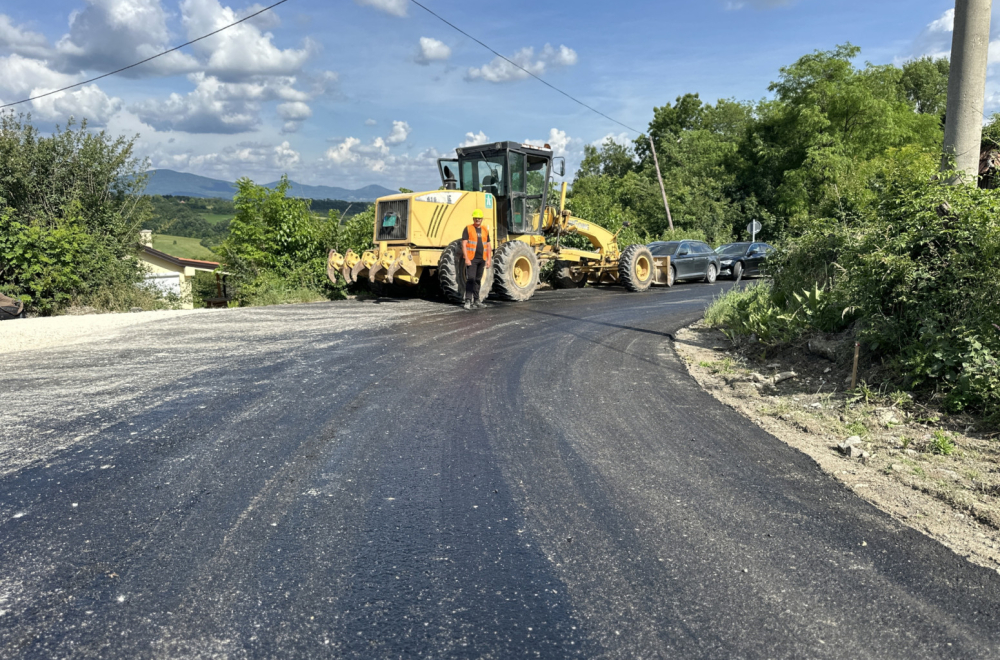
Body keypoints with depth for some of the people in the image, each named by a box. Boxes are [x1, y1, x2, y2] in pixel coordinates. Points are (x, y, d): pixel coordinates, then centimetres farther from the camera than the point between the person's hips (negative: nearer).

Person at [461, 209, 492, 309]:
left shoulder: (485, 230, 12)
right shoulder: (468, 229, -2)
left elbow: (488, 246, 14)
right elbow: (464, 244, -7)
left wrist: (489, 259, 6)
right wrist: (466, 259, -15)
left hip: (482, 259, 5)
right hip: (472, 259, -5)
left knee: (478, 280, 12)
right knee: (470, 279, -11)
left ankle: (476, 299, 20)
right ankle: (468, 301, -12)